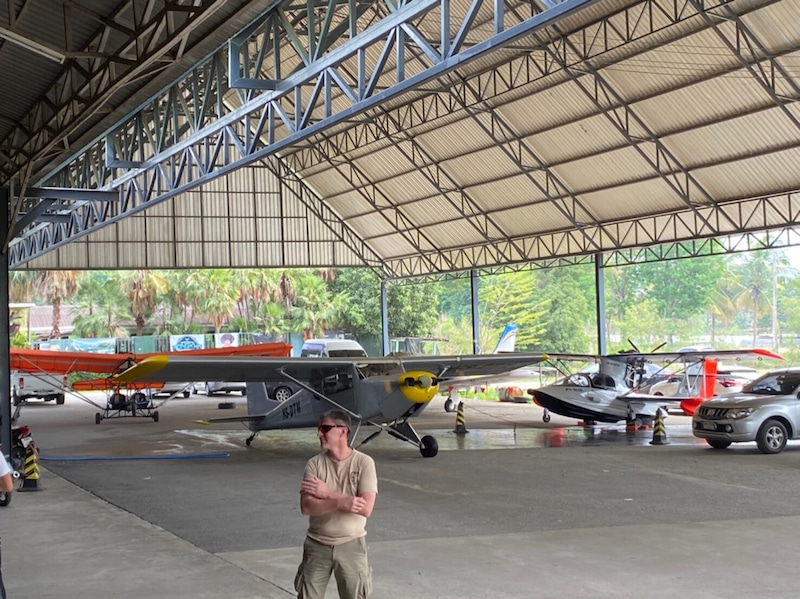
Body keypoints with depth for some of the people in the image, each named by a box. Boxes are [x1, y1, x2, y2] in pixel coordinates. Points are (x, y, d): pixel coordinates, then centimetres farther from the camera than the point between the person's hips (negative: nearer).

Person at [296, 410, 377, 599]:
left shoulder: (364, 463, -9)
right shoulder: (315, 464, -3)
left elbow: (366, 508, -18)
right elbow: (306, 507, -13)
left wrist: (327, 493, -17)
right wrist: (340, 502, -25)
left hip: (351, 545, -2)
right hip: (317, 545, 2)